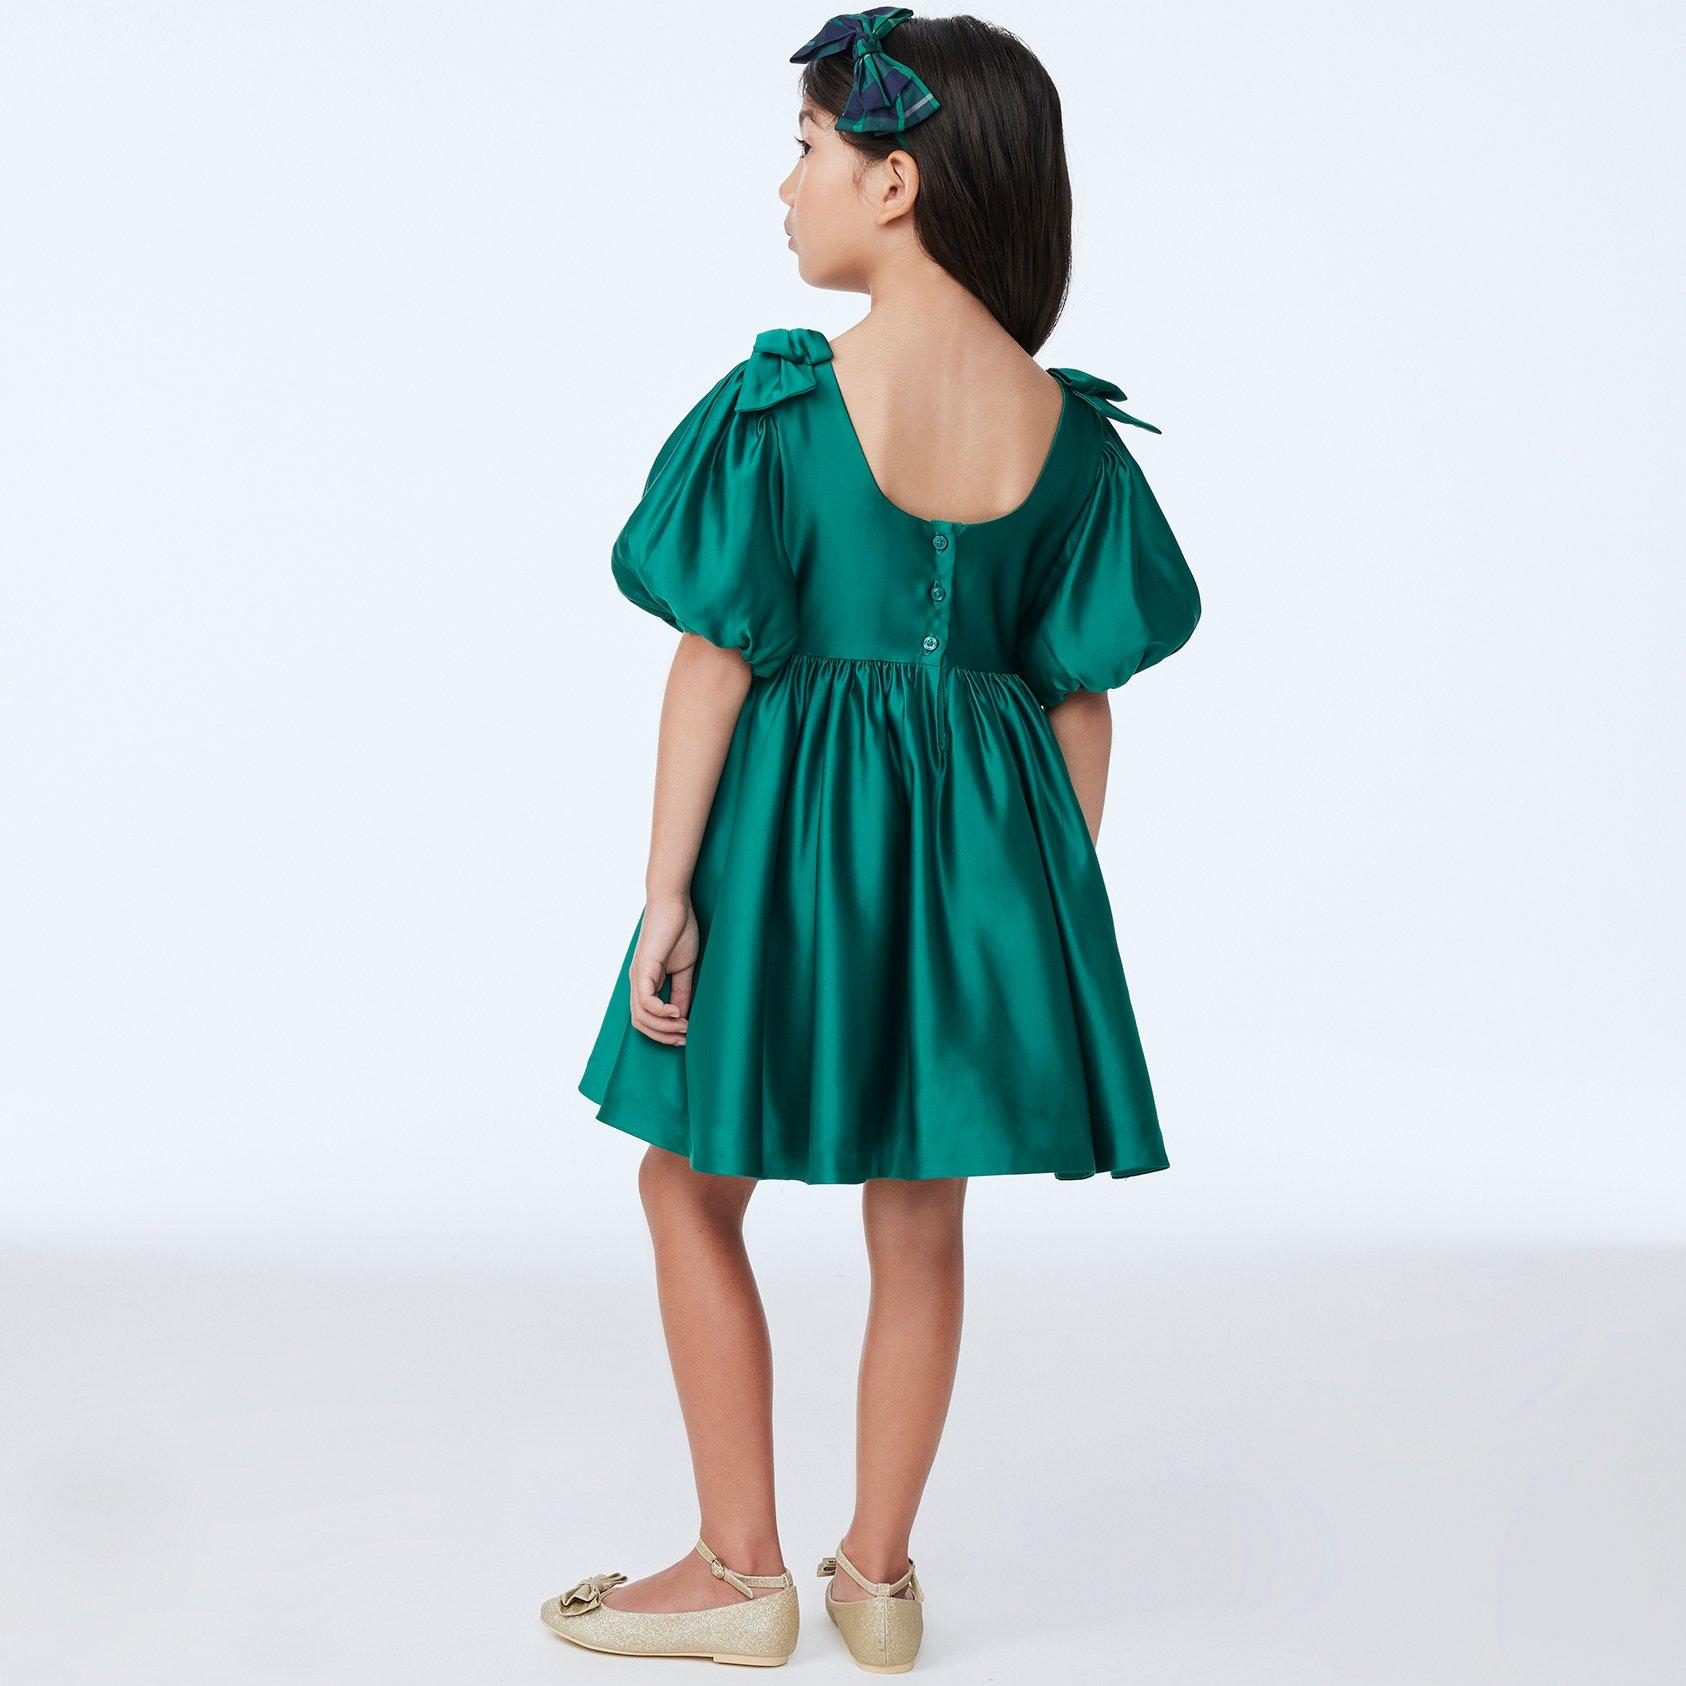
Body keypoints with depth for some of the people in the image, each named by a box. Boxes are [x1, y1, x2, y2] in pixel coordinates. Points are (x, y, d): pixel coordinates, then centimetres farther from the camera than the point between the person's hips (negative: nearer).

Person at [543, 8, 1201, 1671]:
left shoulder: (778, 404, -14)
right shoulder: (1069, 430, -1)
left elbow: (716, 663, -13)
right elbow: (1079, 696, 2)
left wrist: (667, 889, -7)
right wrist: (1054, 899, 12)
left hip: (795, 823, -4)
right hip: (982, 831, 4)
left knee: (691, 1187, 15)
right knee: (920, 1221, 15)